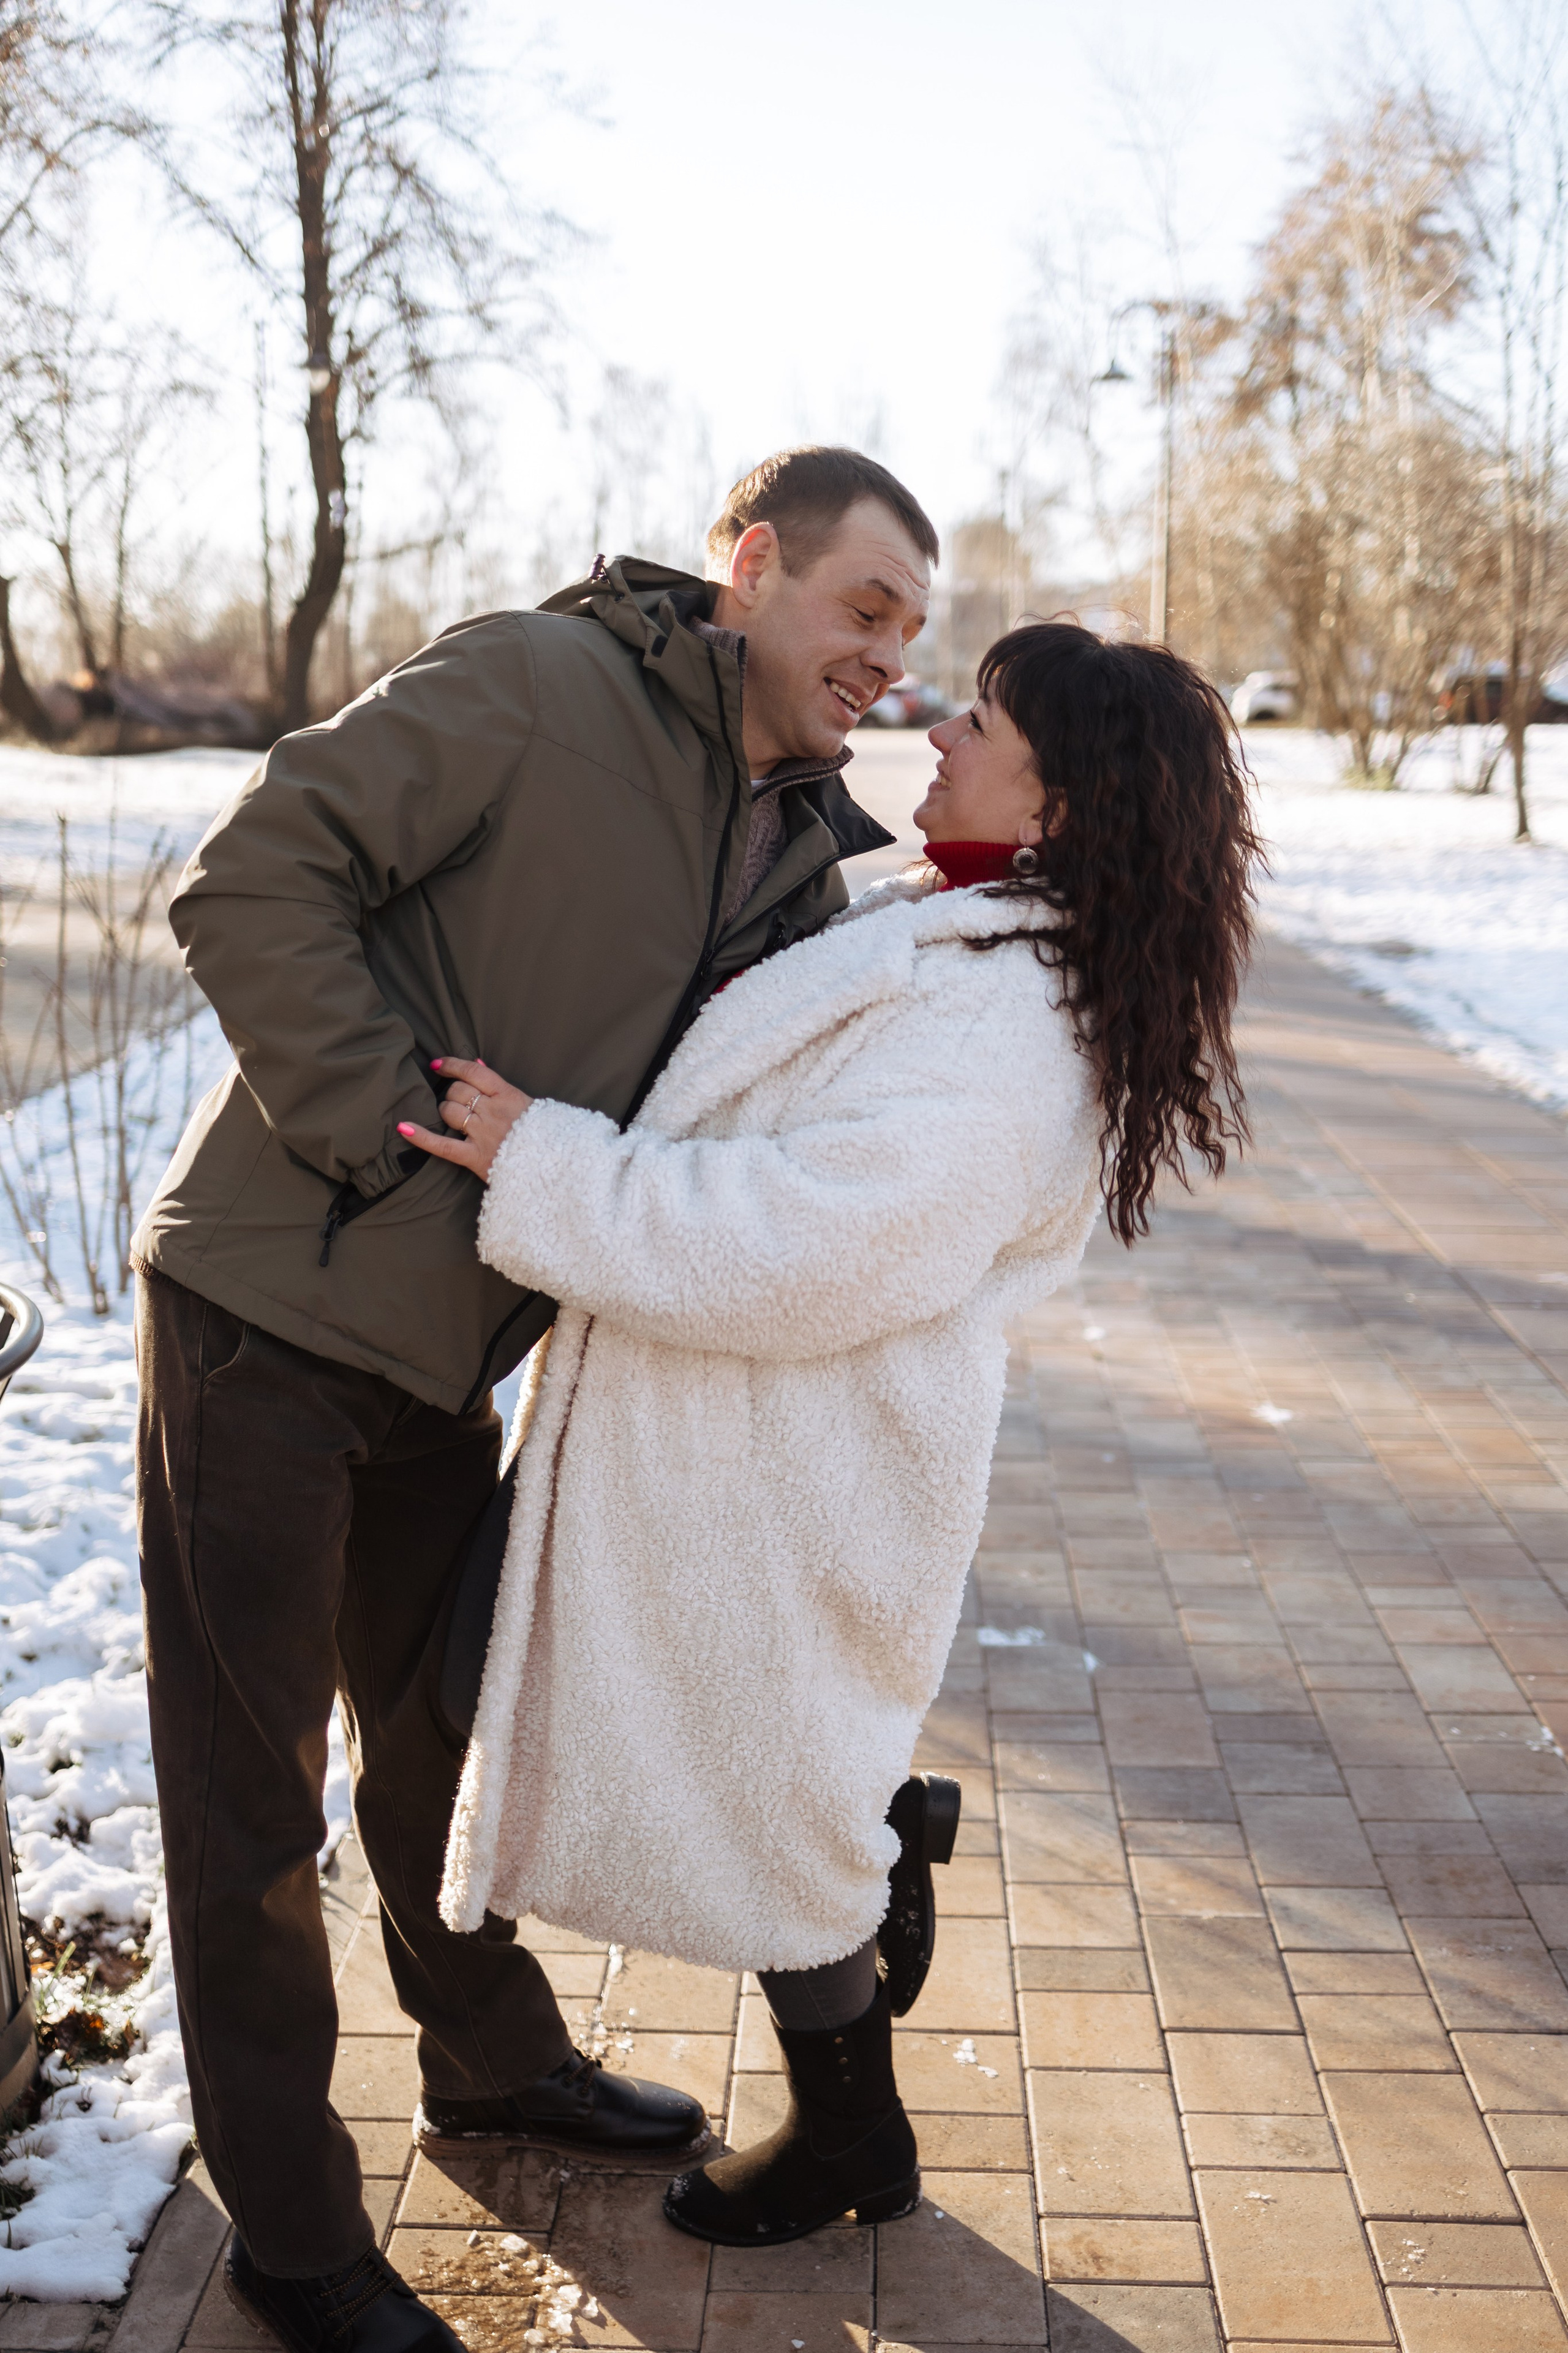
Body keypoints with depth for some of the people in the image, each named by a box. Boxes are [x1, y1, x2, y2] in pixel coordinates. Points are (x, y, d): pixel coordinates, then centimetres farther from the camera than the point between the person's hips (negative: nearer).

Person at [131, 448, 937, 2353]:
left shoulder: (799, 861, 7)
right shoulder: (541, 684, -16)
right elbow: (257, 877, -21)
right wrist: (397, 1132, -23)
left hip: (442, 1345, 8)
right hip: (268, 1312, -7)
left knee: (444, 1722, 24)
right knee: (249, 1786, 6)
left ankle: (494, 2068, 46)